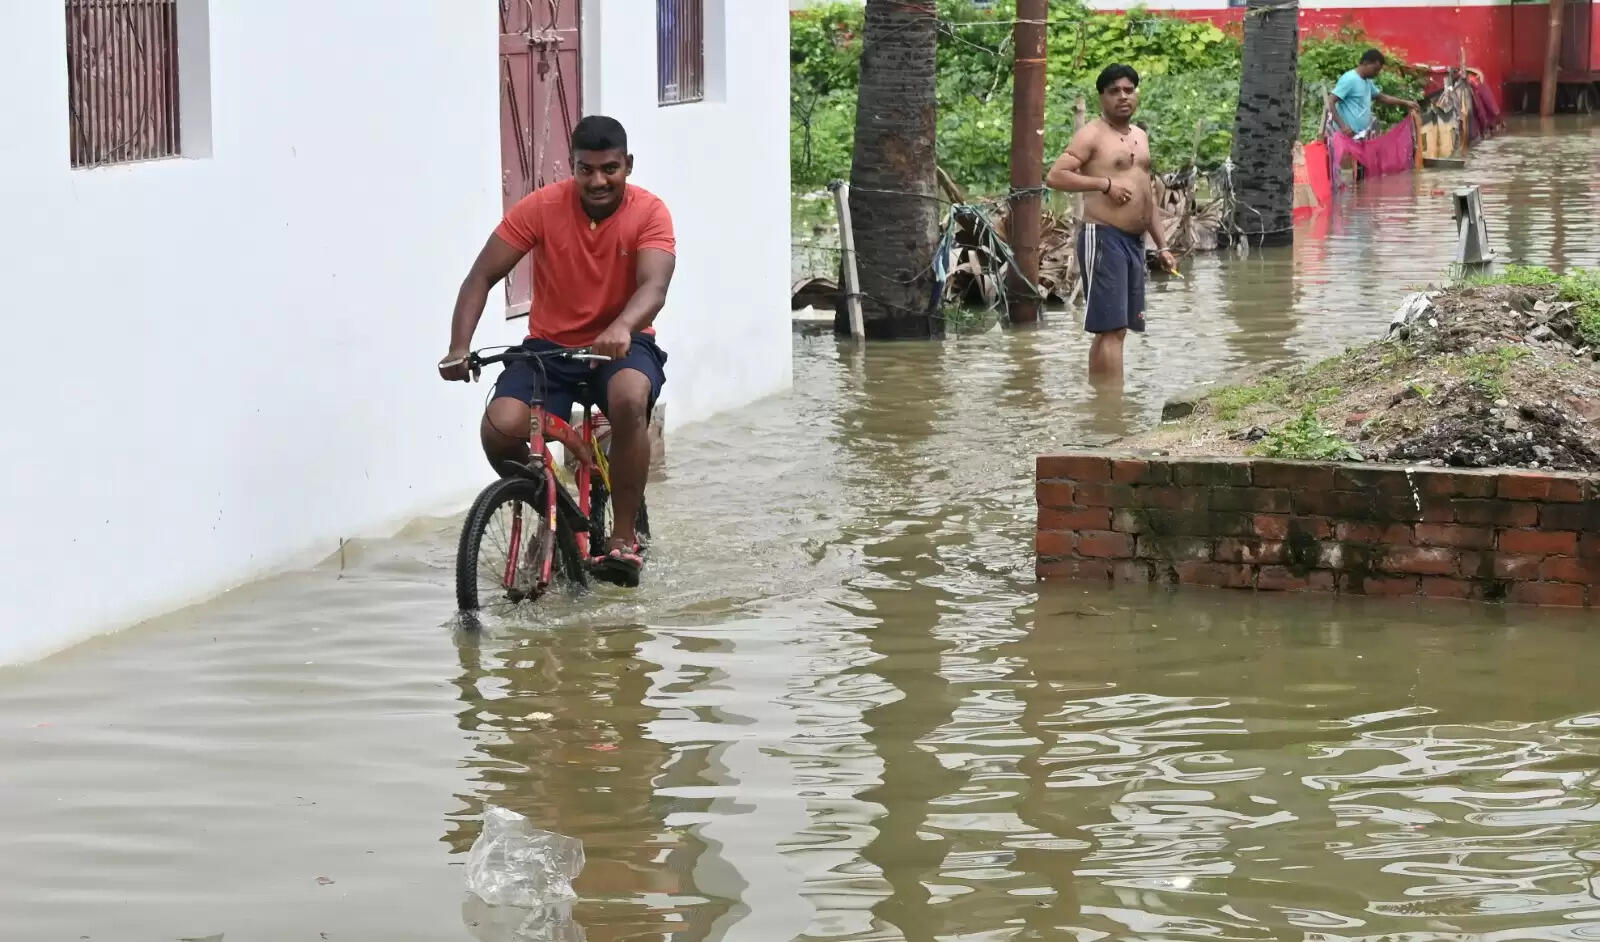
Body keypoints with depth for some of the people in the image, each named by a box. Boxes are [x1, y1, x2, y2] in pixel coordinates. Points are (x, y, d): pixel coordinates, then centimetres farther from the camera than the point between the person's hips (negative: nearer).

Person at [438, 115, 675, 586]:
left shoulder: (649, 212, -11)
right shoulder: (542, 206, -10)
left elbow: (654, 287, -26)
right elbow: (482, 276, -9)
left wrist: (621, 328, -49)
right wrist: (459, 348, -24)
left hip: (622, 345, -1)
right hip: (549, 347, 1)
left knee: (630, 398, -37)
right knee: (500, 429, -25)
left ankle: (624, 537, -21)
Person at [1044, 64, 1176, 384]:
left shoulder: (1139, 136, 20)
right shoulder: (1093, 134, -5)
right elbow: (1054, 176, -16)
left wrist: (1162, 246, 21)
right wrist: (1105, 183, -19)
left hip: (1134, 240, 8)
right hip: (1103, 237, -8)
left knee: (1113, 329, 10)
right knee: (1112, 328, -13)